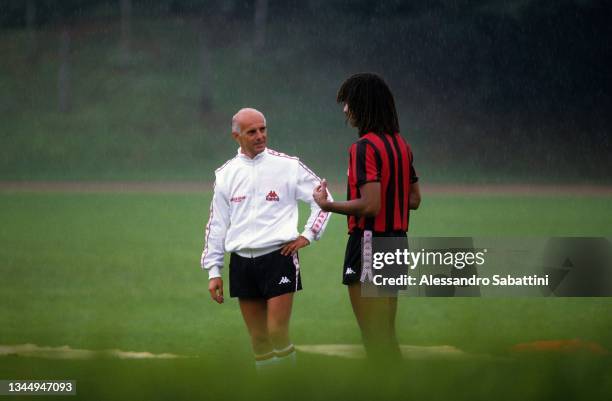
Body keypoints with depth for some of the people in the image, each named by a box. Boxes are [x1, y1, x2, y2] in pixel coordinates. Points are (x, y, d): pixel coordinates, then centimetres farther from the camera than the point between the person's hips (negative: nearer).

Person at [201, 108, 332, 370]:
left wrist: (308, 235, 1)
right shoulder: (226, 174, 10)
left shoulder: (288, 166, 1)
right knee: (258, 338, 6)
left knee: (277, 333, -11)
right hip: (241, 262, 3)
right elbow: (216, 224, 14)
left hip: (278, 257, -3)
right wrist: (213, 271, 11)